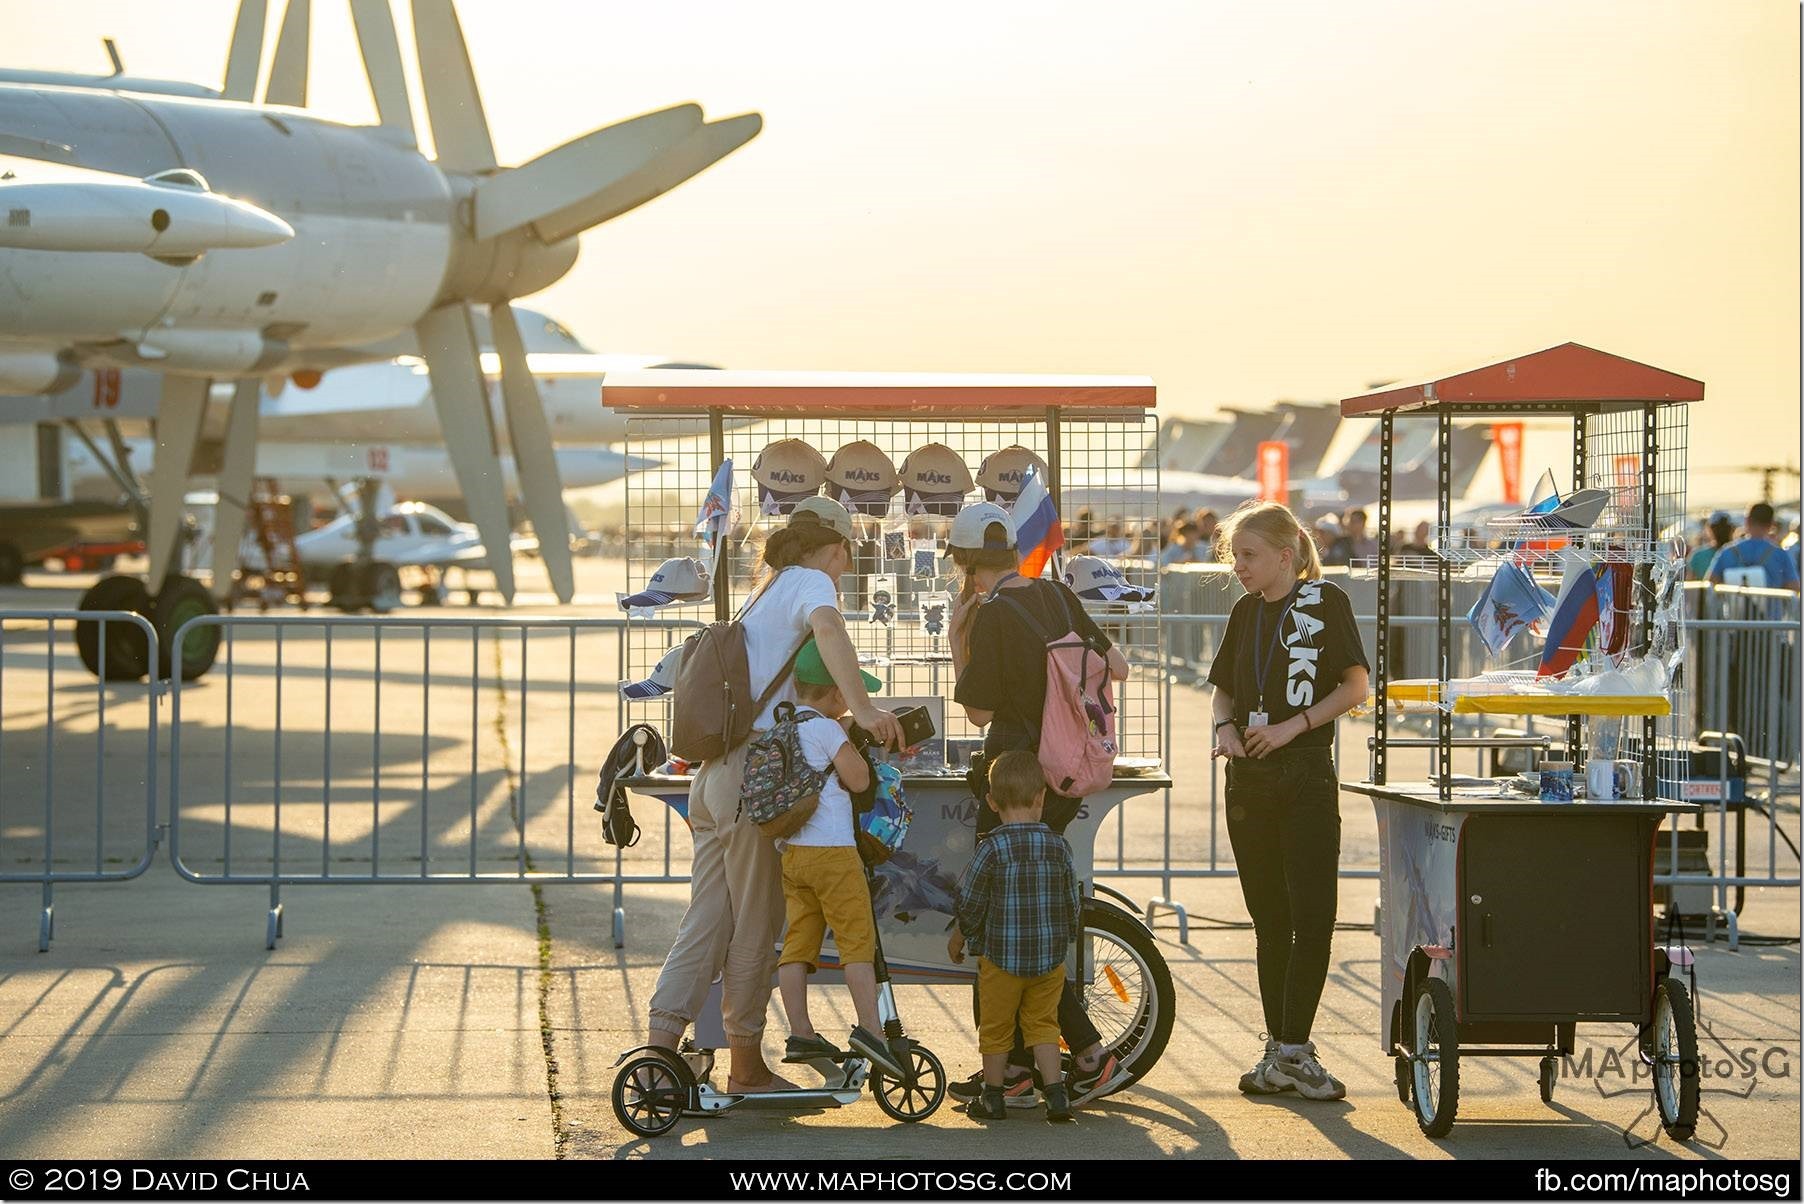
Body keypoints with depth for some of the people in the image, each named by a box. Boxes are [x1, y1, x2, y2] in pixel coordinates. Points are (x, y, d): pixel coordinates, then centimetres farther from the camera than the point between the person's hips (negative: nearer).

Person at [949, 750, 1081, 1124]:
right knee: (1042, 1025, 14)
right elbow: (1073, 903, 4)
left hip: (1001, 956, -3)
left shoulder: (993, 849, -14)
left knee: (996, 1027, 11)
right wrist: (1064, 936, 22)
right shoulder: (1058, 847, -4)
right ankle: (1056, 1094, 4)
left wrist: (960, 937, 9)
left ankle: (993, 1097, 20)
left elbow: (970, 903, -9)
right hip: (1050, 958, 3)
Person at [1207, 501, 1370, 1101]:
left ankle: (1293, 1050, -3)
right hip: (1250, 778, 6)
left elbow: (1356, 687, -6)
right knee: (1269, 920, 8)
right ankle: (1280, 1050, 12)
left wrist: (1292, 725, -14)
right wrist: (1225, 725, -1)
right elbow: (1224, 688, 20)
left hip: (1308, 775, -5)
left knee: (1312, 917, -7)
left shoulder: (1325, 601, -4)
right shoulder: (1245, 613, 13)